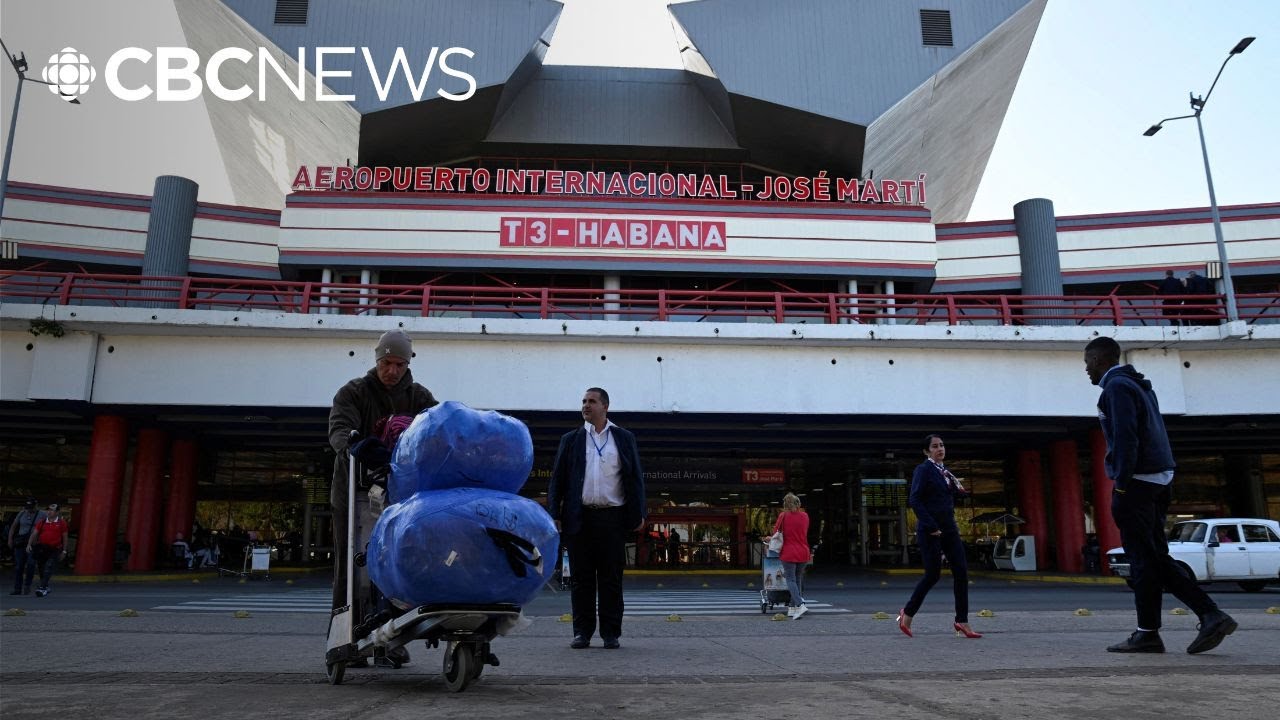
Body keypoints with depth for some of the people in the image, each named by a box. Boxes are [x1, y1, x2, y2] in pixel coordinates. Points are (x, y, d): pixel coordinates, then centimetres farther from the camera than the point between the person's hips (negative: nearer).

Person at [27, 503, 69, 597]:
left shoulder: (62, 523, 0)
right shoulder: (42, 522, 6)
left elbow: (64, 537, 4)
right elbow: (34, 533, 3)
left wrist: (64, 551, 3)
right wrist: (29, 544, -12)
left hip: (55, 550, -4)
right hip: (42, 549, 4)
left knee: (48, 569, -16)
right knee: (41, 569, 13)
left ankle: (42, 588, -20)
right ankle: (46, 587, 30)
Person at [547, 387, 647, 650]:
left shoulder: (624, 439, 10)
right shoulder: (571, 439, 11)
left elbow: (635, 478, 8)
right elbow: (557, 479, 9)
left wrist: (638, 515, 0)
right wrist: (554, 515, 0)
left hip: (612, 518, -1)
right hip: (579, 518, 1)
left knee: (611, 579, 3)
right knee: (582, 578, 4)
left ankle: (611, 634, 10)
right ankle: (582, 633, 12)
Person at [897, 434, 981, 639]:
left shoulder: (945, 471, 16)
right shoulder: (923, 469, -8)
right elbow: (914, 500, -16)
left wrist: (960, 491, 4)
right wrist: (930, 526, -20)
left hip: (949, 528, 7)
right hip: (930, 530, -7)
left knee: (961, 572, 0)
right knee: (933, 575, -4)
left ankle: (962, 622, 6)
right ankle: (907, 614, 13)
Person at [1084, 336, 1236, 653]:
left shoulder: (1116, 386, -9)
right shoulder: (1139, 385, 21)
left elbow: (1126, 437, -19)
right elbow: (1149, 434, 20)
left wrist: (1121, 483, -17)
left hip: (1135, 482, -9)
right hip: (1158, 480, 9)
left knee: (1143, 558, -3)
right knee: (1155, 557, 12)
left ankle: (1147, 633, 4)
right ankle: (1211, 616, 5)